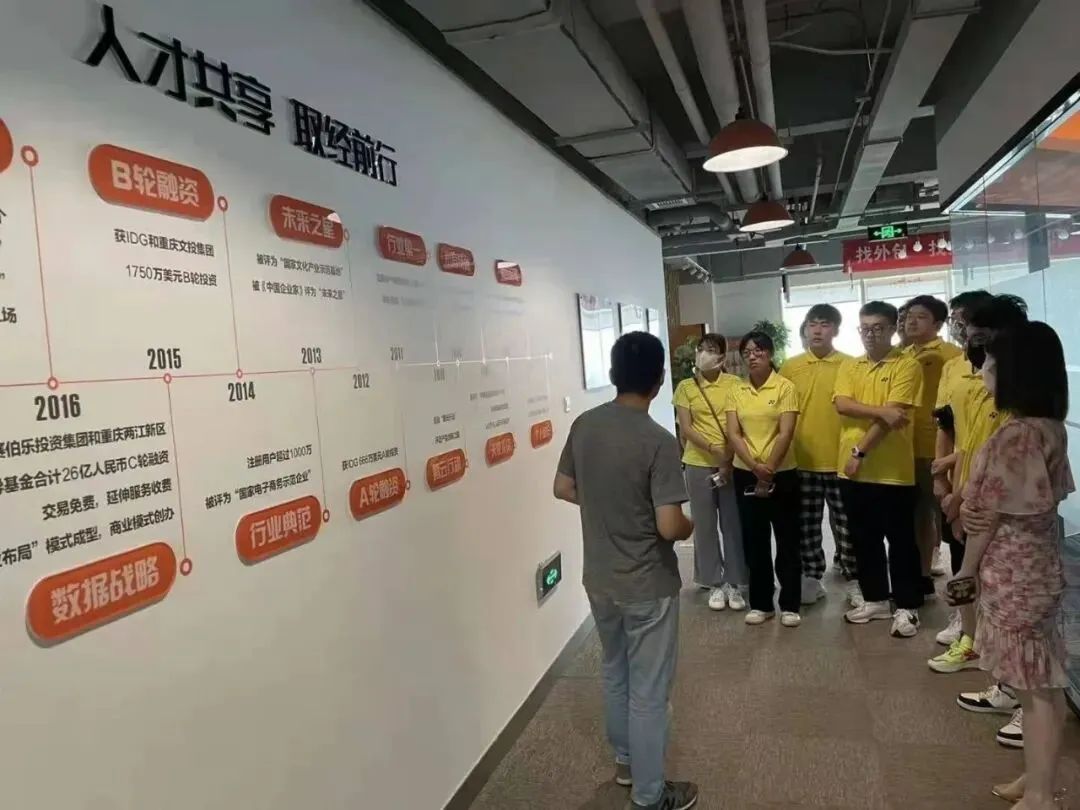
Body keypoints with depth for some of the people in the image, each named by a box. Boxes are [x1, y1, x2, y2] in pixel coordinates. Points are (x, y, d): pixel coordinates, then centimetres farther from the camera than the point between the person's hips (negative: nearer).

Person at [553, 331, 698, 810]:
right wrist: (691, 528, -2)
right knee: (649, 691, 10)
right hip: (647, 587, -6)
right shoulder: (659, 442, -23)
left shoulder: (584, 425, -4)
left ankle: (625, 761, 45)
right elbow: (669, 527, -24)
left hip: (599, 579, 6)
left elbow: (563, 489, 6)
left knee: (615, 673, 25)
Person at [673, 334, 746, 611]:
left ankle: (734, 583, 18)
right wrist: (713, 449, -17)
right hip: (698, 464, 1)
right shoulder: (685, 387, 1)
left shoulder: (734, 384, -1)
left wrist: (730, 460, -10)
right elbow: (685, 429, -4)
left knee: (733, 524, 6)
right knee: (705, 525, 7)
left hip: (732, 464, 0)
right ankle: (715, 584, 19)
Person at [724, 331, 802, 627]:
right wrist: (755, 467, -15)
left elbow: (786, 434, -12)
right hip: (745, 475, 3)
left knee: (787, 541, 6)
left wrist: (768, 470, -15)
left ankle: (790, 605, 17)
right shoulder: (736, 391, 4)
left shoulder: (785, 387, -5)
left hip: (782, 474, -3)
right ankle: (761, 603, 21)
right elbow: (733, 434, -3)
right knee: (754, 541, 9)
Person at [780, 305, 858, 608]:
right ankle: (812, 578, 23)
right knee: (807, 524, 10)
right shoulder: (790, 367, 4)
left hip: (839, 459, -2)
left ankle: (853, 580, 20)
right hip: (801, 460, 2)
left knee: (846, 524, 6)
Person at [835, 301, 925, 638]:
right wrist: (879, 411, -21)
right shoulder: (849, 366, 11)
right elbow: (842, 404, -6)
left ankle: (907, 607, 16)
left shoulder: (907, 366, -6)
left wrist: (860, 451, -17)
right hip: (854, 470, 6)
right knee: (864, 539, 14)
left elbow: (893, 416, -15)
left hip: (893, 470, -5)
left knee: (901, 541, 4)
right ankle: (875, 599, 28)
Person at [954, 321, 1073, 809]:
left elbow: (988, 514, -17)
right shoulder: (1050, 427, 6)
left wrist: (966, 569, -4)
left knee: (1035, 685, 2)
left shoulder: (1015, 435, -23)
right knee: (1040, 681, 18)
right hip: (1035, 562, 9)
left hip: (1012, 571, -9)